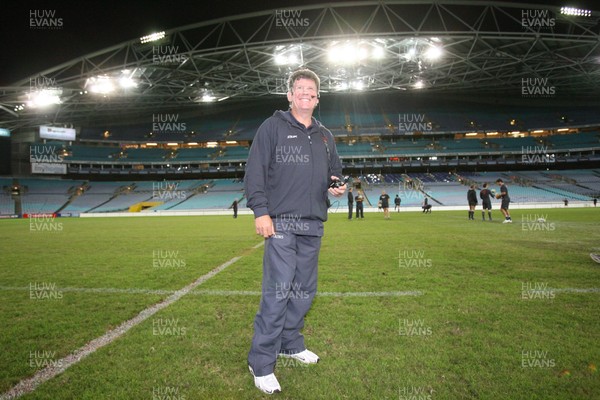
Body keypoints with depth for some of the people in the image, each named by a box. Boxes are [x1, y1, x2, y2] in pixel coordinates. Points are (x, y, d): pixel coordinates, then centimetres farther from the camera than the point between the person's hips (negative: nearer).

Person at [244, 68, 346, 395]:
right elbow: (255, 170, -5)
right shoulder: (273, 126, 2)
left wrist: (336, 187, 2)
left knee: (304, 291, 13)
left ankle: (291, 344, 32)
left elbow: (334, 173, 26)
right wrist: (260, 211, -14)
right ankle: (261, 363, 4)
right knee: (277, 293, -9)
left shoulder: (325, 136, 19)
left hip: (313, 226, 6)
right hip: (281, 223, -6)